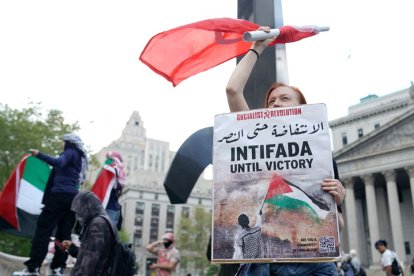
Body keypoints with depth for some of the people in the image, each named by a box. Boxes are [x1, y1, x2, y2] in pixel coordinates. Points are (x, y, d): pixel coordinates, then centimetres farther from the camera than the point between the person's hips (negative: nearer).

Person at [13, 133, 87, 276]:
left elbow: (59, 163, -22)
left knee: (43, 229, -7)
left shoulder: (70, 152, -1)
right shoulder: (81, 158, 24)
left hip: (60, 194, -8)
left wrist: (39, 154, -23)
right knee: (64, 233, 6)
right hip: (73, 197, 8)